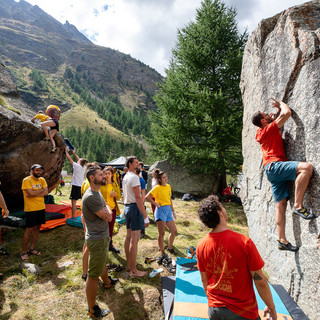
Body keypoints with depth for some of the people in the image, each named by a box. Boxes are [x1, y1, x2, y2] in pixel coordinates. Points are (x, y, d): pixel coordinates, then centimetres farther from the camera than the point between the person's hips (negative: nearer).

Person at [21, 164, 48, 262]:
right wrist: (41, 190, -7)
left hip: (41, 208, 6)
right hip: (31, 209, -6)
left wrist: (34, 194, -14)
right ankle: (24, 252, 11)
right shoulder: (27, 180, -10)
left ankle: (31, 248, 27)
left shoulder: (42, 180, 7)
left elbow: (46, 192, -3)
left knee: (37, 228, 13)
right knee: (29, 229, -2)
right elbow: (31, 193, -22)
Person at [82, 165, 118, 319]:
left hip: (102, 236, 11)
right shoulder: (91, 197, -28)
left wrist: (106, 210, -4)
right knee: (93, 275, 3)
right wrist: (108, 209, -5)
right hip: (97, 240, -11)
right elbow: (108, 217, -22)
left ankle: (107, 282, 59)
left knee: (103, 262, 33)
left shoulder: (97, 192, 6)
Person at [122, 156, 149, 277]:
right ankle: (133, 270, 6)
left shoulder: (125, 177, 15)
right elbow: (138, 197, -22)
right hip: (135, 208, -10)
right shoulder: (134, 177, -16)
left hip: (127, 207, 10)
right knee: (134, 240, -3)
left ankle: (129, 265, 30)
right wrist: (145, 216, -22)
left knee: (128, 237, 17)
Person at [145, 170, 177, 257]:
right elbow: (147, 197, -18)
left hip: (168, 210, 7)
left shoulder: (168, 186, 11)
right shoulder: (157, 188, -10)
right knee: (161, 233, 1)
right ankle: (162, 253, 15)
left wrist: (173, 211, 19)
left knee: (174, 231, 13)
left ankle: (170, 247, 34)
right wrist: (156, 204, -12)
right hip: (161, 210, -7)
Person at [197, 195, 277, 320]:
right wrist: (271, 308, 2)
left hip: (214, 310, 3)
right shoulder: (244, 242, -24)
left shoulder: (201, 246, -12)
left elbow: (204, 281, 2)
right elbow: (260, 281, -14)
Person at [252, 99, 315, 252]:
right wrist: (280, 104, 12)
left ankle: (282, 240, 6)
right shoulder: (270, 128, -1)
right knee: (306, 167, -27)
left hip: (271, 170, 9)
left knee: (281, 203, 4)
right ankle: (298, 206, -25)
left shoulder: (261, 133, 23)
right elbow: (287, 113, -6)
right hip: (274, 165, -9)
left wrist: (278, 109, 34)